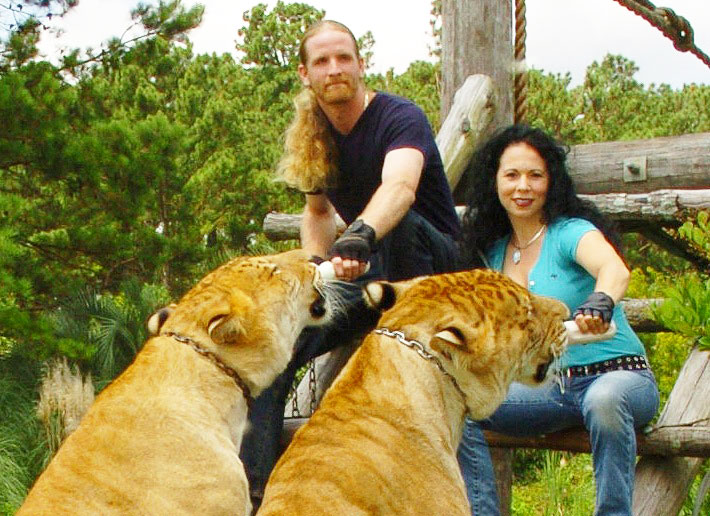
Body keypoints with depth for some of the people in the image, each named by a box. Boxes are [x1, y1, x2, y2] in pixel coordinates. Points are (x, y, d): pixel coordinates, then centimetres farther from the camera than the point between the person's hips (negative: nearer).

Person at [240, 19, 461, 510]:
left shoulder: (400, 118, -18)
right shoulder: (312, 138, 3)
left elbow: (400, 187, -41)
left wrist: (361, 236, -61)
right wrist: (316, 264, -1)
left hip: (433, 261, -5)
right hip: (365, 269, 6)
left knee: (399, 223, -40)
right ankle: (252, 486, -11)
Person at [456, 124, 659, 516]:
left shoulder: (571, 231, -10)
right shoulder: (495, 251, 9)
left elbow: (615, 271, -32)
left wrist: (599, 302, -56)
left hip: (618, 376, -5)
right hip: (548, 386, 6)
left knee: (604, 399, -41)